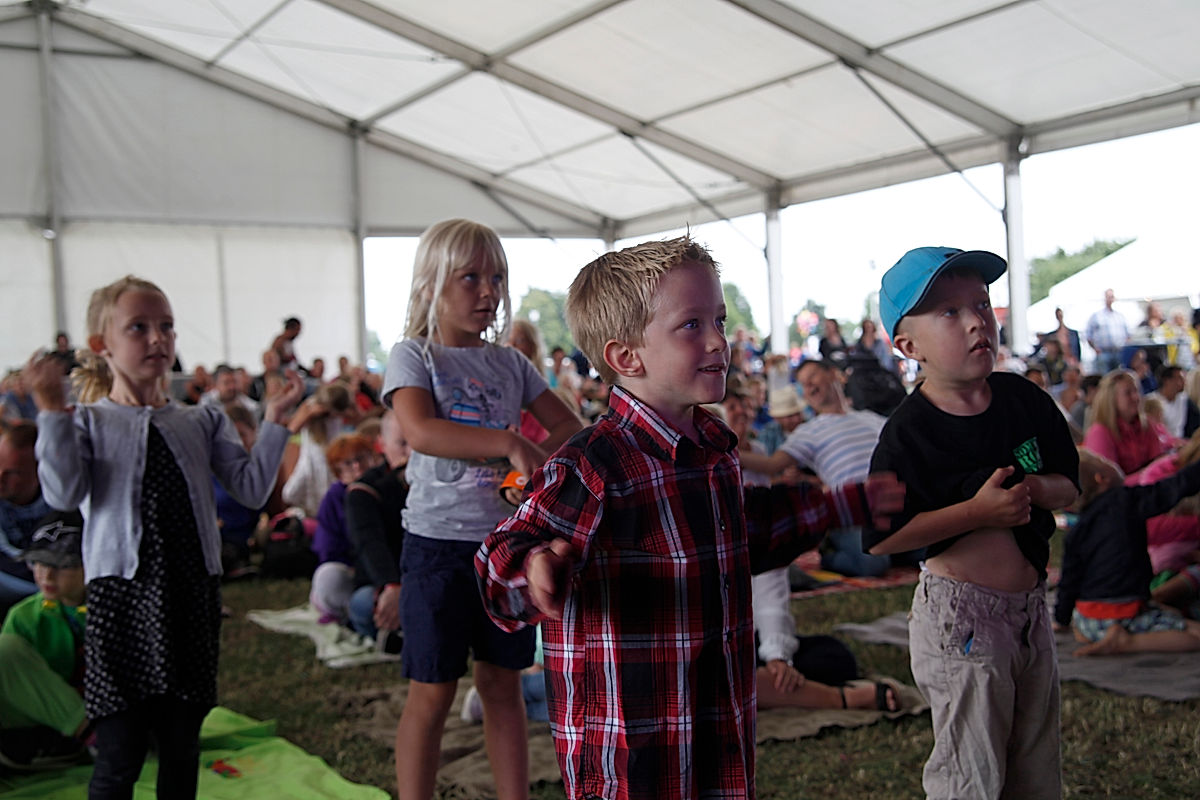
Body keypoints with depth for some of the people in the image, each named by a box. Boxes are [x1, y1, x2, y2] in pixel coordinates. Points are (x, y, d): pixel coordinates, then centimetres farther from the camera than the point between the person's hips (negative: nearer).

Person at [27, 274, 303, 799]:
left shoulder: (201, 422, 11)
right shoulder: (88, 422, 1)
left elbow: (251, 489, 5)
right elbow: (64, 494, -14)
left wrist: (274, 421, -1)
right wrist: (52, 413, -18)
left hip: (191, 593, 4)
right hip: (122, 593, -3)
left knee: (182, 746, 12)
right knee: (119, 752, -1)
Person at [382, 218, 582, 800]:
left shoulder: (510, 363, 9)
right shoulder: (413, 355, -5)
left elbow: (569, 427, 9)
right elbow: (420, 431, -24)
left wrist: (537, 464, -12)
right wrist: (510, 443, -30)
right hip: (440, 539, -4)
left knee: (503, 684, 14)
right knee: (432, 692, 4)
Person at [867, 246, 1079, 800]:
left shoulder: (1025, 400, 1)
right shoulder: (908, 435, -16)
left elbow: (1068, 484, 10)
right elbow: (880, 538, -18)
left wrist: (1035, 490, -13)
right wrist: (977, 511, -22)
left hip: (1031, 606, 6)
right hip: (959, 617, -6)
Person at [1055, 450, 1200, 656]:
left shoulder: (1077, 532, 5)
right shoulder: (1127, 500, -8)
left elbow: (1070, 580, 9)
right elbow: (1179, 485, -9)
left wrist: (1062, 619, 22)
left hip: (1087, 621, 7)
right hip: (1127, 617, -6)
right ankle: (1127, 642, -13)